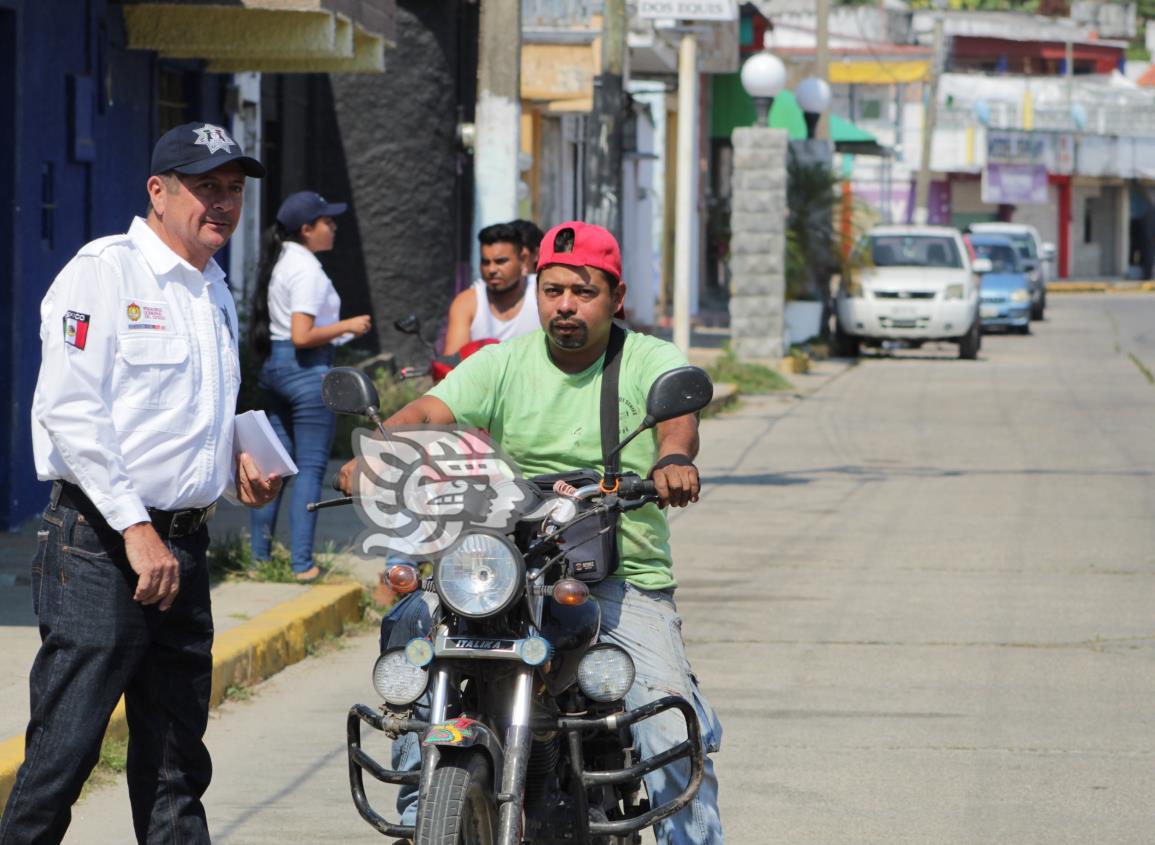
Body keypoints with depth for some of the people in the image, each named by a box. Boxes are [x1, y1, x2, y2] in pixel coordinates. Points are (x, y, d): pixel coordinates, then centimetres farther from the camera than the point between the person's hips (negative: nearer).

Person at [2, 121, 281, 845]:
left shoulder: (216, 292, 18)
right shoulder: (104, 272, -8)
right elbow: (68, 410, -16)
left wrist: (238, 458, 10)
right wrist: (136, 529, -20)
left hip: (185, 544, 8)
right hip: (98, 541, -8)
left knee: (176, 760, 10)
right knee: (65, 745, -10)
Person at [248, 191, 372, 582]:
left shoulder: (279, 262, 13)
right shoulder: (308, 270, -16)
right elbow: (302, 335, -22)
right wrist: (347, 326, -12)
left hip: (273, 366, 9)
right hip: (307, 370, -9)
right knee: (311, 468, -5)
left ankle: (260, 554, 18)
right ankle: (303, 564, -6)